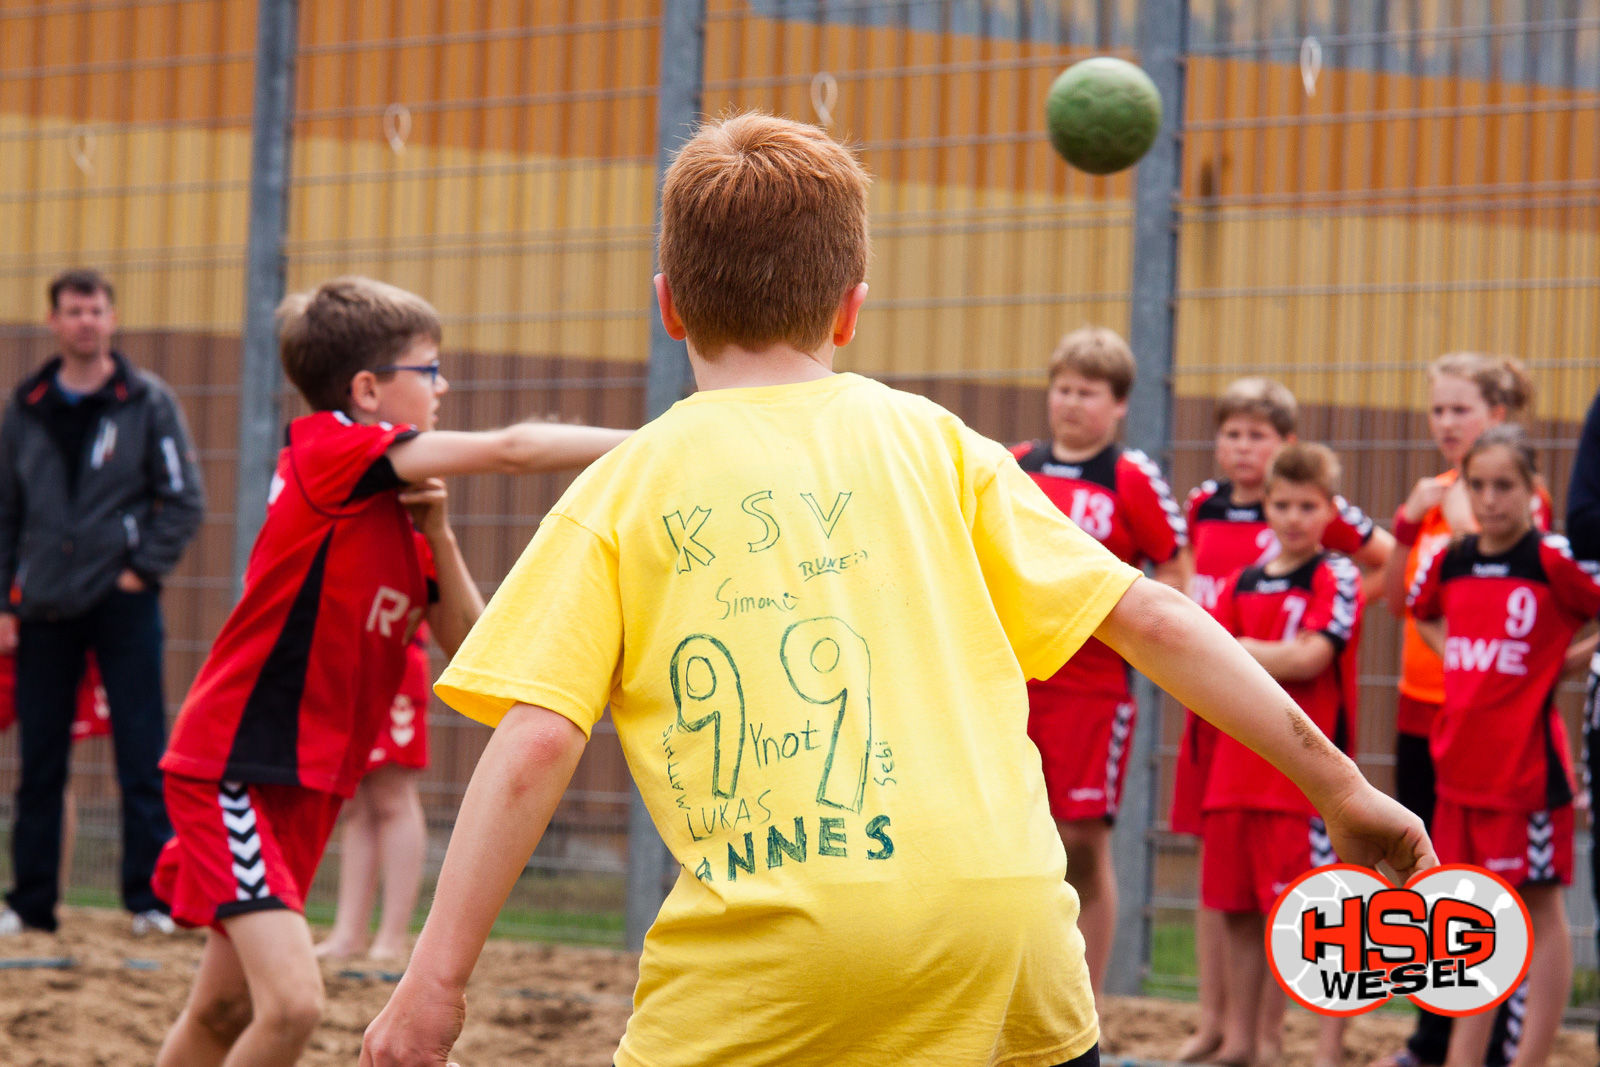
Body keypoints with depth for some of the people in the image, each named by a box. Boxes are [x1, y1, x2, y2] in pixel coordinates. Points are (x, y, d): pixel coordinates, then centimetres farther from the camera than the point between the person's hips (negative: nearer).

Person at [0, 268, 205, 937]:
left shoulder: (148, 402, 1)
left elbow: (185, 498, 1)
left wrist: (144, 568, -8)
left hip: (123, 603, -3)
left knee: (142, 757, -5)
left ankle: (151, 897, -2)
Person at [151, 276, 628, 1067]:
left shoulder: (399, 504, 11)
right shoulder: (327, 450, -15)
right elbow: (509, 450, -24)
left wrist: (437, 532, -6)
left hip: (308, 784, 9)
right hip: (231, 769, -9)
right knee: (291, 1004, -21)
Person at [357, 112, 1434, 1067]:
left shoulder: (618, 495, 9)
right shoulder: (931, 443, 15)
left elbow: (535, 744, -3)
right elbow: (1147, 618, 13)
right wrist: (1341, 788, 20)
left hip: (770, 944, -2)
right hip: (999, 899, 3)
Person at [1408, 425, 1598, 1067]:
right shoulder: (1449, 561, 6)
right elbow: (1423, 612, 26)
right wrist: (1458, 661, 11)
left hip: (1528, 759, -6)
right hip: (1458, 757, 6)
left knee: (1539, 906, 1)